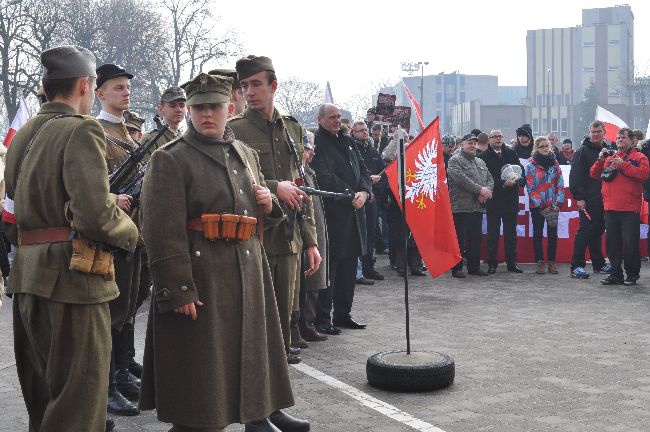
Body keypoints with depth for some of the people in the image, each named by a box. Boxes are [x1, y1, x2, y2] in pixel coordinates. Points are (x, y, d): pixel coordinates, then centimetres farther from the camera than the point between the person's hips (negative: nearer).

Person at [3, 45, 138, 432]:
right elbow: (95, 214, -22)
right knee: (79, 400, -1)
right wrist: (131, 231, -5)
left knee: (42, 395, 21)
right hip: (70, 275, -9)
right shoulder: (82, 130, -12)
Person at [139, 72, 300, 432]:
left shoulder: (246, 155, 13)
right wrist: (178, 291, -21)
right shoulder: (170, 160, -8)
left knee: (250, 347, 18)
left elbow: (262, 214, 26)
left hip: (248, 274, 7)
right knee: (201, 364, 1)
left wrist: (267, 203, 2)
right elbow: (163, 231, -16)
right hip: (199, 276, -7)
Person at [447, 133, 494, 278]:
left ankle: (474, 266, 20)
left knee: (476, 239, 11)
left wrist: (487, 190, -7)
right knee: (459, 239, -4)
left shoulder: (480, 162, 21)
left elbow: (490, 179, 15)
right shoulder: (455, 161, -4)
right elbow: (461, 179, -18)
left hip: (478, 206, 7)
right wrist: (480, 189, -18)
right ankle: (457, 268, 2)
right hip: (461, 206, -7)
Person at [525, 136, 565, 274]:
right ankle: (540, 262, 7)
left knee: (553, 234, 3)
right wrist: (540, 205, -12)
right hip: (537, 206, -2)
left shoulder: (555, 164, 7)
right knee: (538, 234, 2)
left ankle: (552, 262, 11)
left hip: (553, 206, 2)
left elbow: (560, 185, 5)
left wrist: (558, 203, -5)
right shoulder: (530, 166, -3)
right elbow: (530, 188, -7)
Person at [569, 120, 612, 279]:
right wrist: (579, 197, -18)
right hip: (588, 200, -7)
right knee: (585, 231, -8)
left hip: (603, 199, 7)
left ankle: (598, 263, 22)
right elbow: (575, 176, -11)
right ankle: (576, 266, -7)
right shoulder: (583, 151, -5)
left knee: (598, 231, 13)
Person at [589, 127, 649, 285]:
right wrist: (600, 160, -2)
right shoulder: (609, 157, 18)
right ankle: (615, 274, 13)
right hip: (610, 207, 5)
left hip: (630, 208, -5)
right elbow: (594, 174, 14)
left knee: (630, 243, -4)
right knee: (612, 242, 6)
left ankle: (632, 275, 7)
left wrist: (623, 164, -16)